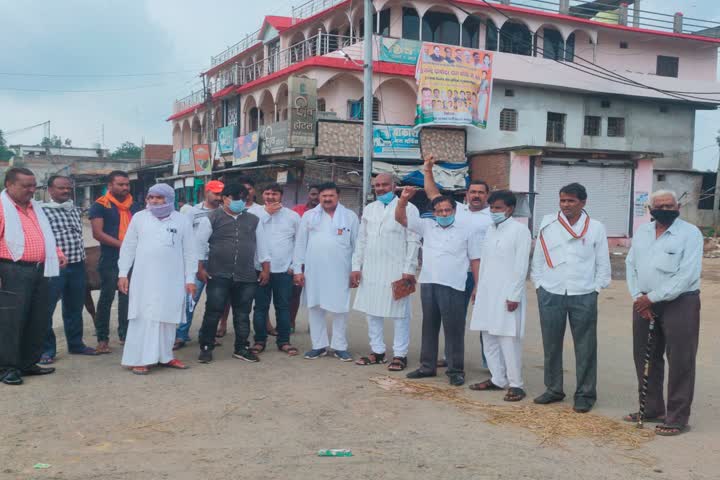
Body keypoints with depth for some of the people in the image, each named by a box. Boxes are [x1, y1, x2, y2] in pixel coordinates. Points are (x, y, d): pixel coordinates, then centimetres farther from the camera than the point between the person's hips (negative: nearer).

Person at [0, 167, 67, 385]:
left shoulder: (34, 207, 18)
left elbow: (46, 235, 28)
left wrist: (57, 253, 12)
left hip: (39, 271, 8)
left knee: (38, 320, 11)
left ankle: (28, 363, 23)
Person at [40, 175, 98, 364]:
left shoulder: (75, 210, 13)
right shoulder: (42, 210, -8)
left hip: (77, 266, 6)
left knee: (75, 308, 16)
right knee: (46, 310, 0)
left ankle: (76, 344, 28)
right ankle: (47, 349, 10)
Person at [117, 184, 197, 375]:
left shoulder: (182, 220, 2)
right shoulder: (139, 218, 3)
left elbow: (189, 252, 4)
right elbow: (128, 247, 6)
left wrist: (190, 279, 1)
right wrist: (122, 273, 1)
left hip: (172, 279, 1)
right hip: (144, 279, -1)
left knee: (168, 318, 7)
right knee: (143, 318, -2)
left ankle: (165, 356, 18)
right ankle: (139, 359, 0)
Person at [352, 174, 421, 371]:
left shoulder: (408, 208, -1)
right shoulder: (369, 209, 14)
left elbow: (413, 241, -5)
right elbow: (361, 240, 15)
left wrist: (409, 269, -11)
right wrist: (356, 266, 8)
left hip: (396, 270, -5)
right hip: (370, 269, 5)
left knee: (399, 313, 0)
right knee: (372, 312, 9)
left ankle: (400, 355, 7)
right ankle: (377, 351, 20)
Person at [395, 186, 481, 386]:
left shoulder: (467, 228, 1)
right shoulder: (427, 226, 10)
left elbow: (475, 259, 2)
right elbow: (400, 218, 7)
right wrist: (404, 199, -11)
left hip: (453, 287, -4)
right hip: (428, 284, 4)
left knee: (454, 329, 0)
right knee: (429, 327, 13)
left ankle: (456, 370, 9)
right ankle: (427, 366, 24)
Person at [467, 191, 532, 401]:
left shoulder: (520, 230, -7)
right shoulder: (490, 230, 14)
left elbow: (521, 266, -11)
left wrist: (515, 296, -14)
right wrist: (479, 289, 13)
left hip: (507, 295, -7)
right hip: (487, 293, 7)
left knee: (509, 340, -6)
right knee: (489, 338, 9)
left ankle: (516, 384, 2)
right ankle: (497, 379, 19)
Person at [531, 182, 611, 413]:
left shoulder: (596, 228, 2)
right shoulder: (547, 226, 5)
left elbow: (603, 264, 5)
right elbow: (537, 259, 9)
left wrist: (595, 289, -1)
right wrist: (540, 285, 4)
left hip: (583, 296, -2)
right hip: (550, 295, 2)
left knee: (585, 347, 2)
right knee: (551, 344, 10)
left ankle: (585, 394, 13)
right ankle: (553, 389, 24)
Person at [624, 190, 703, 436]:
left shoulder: (690, 233, -9)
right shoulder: (642, 232, 10)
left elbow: (686, 275, -16)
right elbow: (631, 265, 10)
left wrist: (653, 298, -16)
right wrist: (639, 298, -4)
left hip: (680, 303, -6)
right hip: (645, 303, 6)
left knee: (680, 363, -1)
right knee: (646, 358, 13)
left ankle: (677, 418, 9)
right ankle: (652, 409, 27)